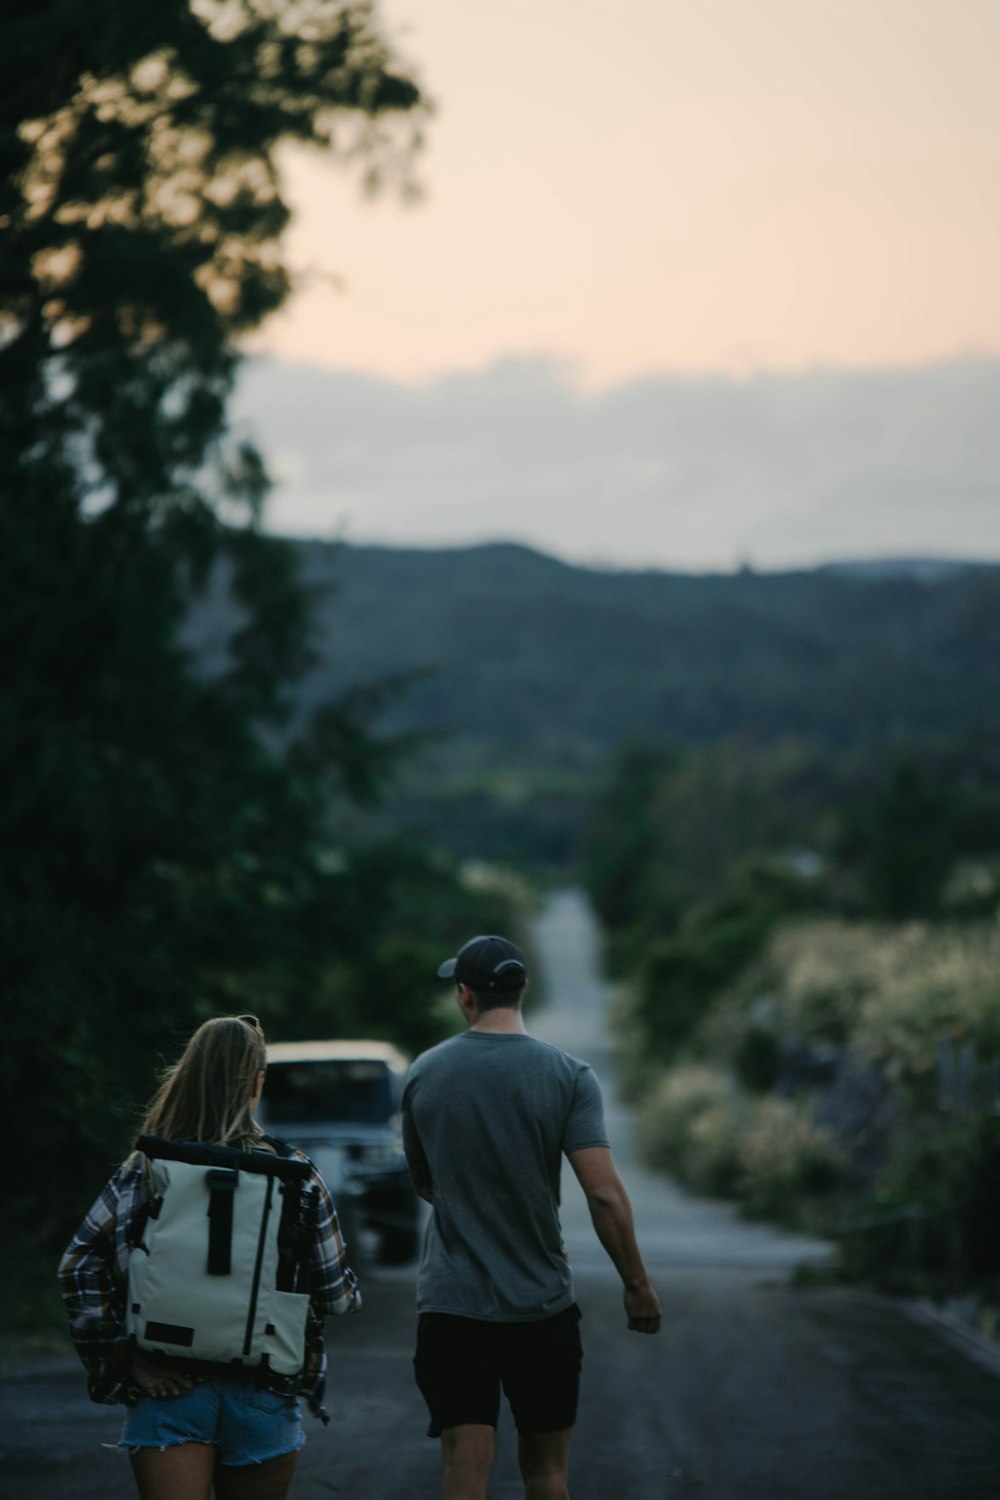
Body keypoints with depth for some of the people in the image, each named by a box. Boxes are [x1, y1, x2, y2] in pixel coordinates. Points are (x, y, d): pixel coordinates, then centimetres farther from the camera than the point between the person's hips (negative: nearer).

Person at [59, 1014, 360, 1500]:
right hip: (262, 1394, 0)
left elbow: (79, 1268, -8)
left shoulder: (147, 1170, -2)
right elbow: (334, 1292, -2)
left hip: (168, 1388, 0)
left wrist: (125, 1358, -4)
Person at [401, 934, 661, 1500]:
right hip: (542, 1304, 0)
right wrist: (638, 1285, -3)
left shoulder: (424, 1074, 1)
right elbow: (605, 1194, -13)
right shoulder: (569, 1076, -6)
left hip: (450, 1304, 0)